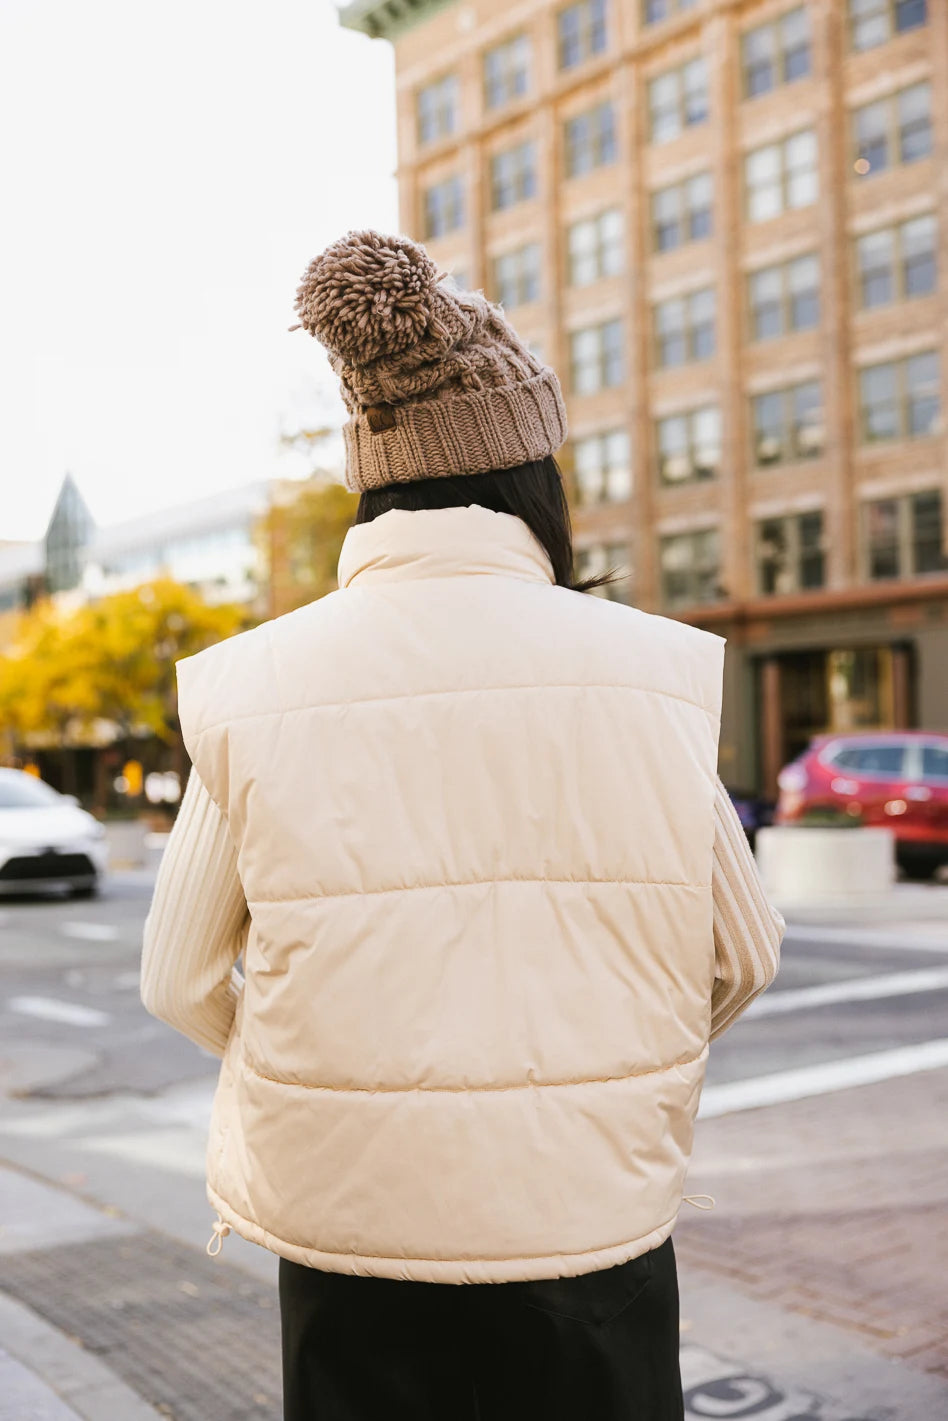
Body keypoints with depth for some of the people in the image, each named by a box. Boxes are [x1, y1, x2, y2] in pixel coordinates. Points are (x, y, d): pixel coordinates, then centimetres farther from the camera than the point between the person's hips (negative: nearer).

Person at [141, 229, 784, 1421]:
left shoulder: (252, 685, -8)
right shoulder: (655, 671, -9)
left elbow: (181, 984, 1)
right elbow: (742, 957, 2)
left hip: (346, 1236, 1)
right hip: (589, 1229, 0)